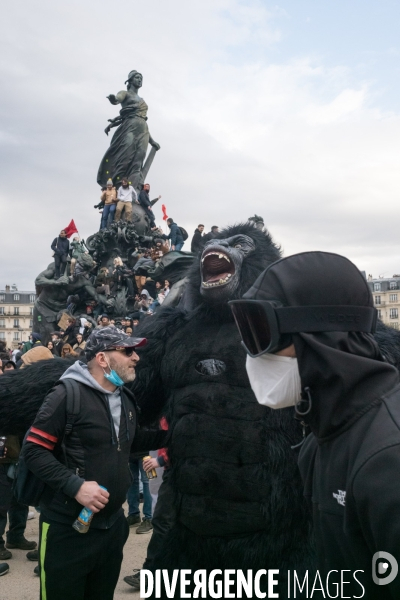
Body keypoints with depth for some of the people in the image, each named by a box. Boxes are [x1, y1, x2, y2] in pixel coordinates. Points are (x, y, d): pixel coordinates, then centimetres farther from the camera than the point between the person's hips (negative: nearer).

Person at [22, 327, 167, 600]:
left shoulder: (127, 398, 5)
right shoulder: (68, 394, -19)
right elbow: (34, 450, -18)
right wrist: (74, 485, -25)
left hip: (113, 524, 7)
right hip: (68, 528, -7)